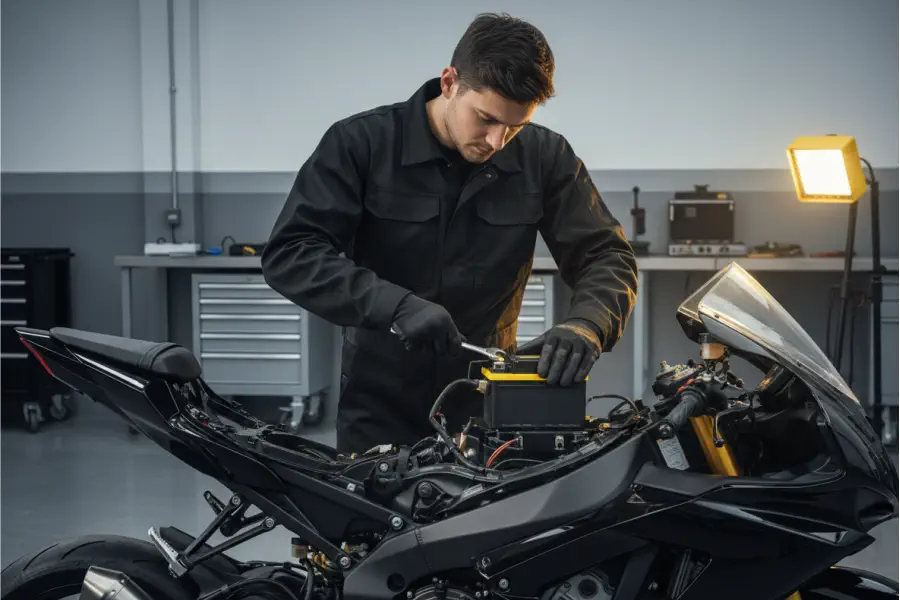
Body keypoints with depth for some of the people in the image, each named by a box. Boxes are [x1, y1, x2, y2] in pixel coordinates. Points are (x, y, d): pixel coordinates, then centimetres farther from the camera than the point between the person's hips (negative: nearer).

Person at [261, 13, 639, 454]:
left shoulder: (544, 157, -6)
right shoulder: (361, 143, -11)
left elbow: (608, 256, -3)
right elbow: (288, 253, -17)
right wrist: (396, 305, -31)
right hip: (378, 406, -1)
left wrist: (586, 325, -26)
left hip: (488, 405, 2)